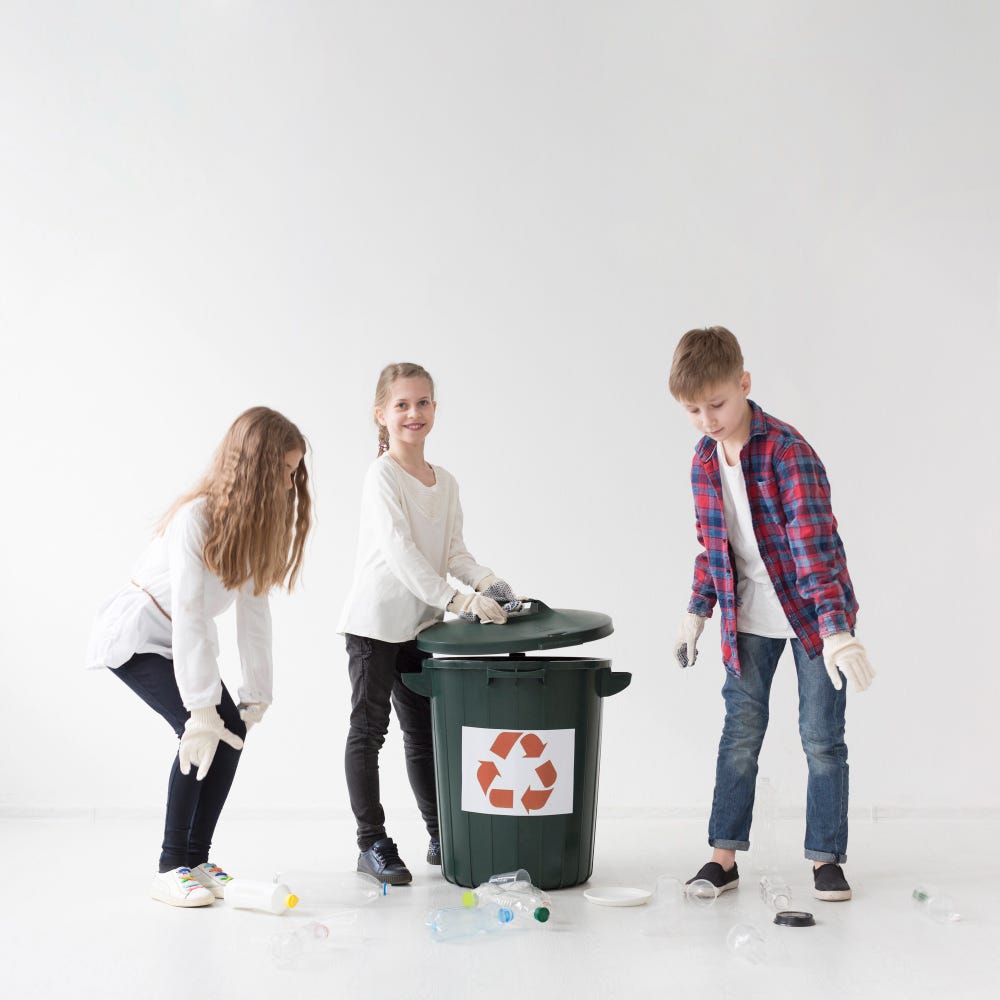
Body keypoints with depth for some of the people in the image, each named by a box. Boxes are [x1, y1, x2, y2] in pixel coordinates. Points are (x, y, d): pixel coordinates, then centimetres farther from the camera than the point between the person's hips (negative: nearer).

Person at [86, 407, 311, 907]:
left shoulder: (256, 520, -5)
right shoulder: (197, 518, -29)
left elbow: (253, 608, -5)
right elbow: (188, 617, -32)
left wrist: (257, 692, -9)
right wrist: (202, 708, -33)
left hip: (187, 640, 8)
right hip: (136, 635, -8)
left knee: (231, 729, -5)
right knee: (203, 732, -21)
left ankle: (196, 860, 7)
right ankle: (171, 870, -10)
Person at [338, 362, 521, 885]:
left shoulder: (446, 483, 8)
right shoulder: (382, 477, -14)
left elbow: (453, 551, 7)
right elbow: (400, 552, -23)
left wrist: (487, 582, -13)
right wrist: (455, 599, -29)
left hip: (419, 624, 7)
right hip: (374, 621, -7)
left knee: (424, 730, 15)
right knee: (369, 728, 0)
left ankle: (443, 837, 24)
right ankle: (372, 842, 7)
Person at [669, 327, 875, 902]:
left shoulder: (787, 450, -22)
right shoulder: (704, 461, 0)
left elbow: (815, 542, -31)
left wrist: (836, 628, -38)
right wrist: (697, 612, 9)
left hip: (813, 611, -5)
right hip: (749, 617, 5)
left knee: (822, 737, 3)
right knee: (741, 733, 7)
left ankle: (827, 857, 15)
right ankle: (725, 854, 14)